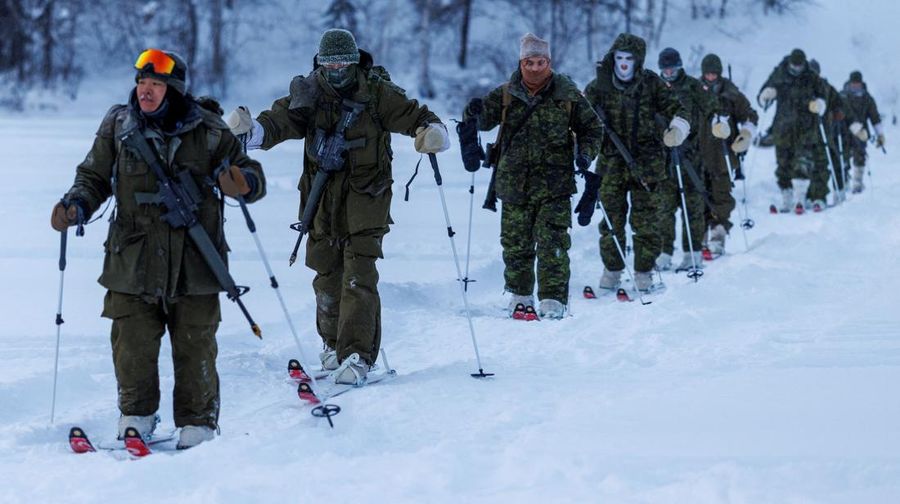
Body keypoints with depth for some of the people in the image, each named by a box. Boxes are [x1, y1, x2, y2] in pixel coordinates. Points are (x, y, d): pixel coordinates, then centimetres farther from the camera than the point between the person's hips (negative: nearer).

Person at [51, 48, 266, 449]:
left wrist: (242, 183, -18)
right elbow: (94, 177, 13)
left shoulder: (208, 131, 0)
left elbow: (252, 176, 6)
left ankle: (198, 425, 16)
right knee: (133, 345, 0)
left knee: (195, 347, 3)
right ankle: (136, 417, 19)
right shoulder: (118, 126, 3)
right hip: (132, 261, 1)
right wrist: (75, 206, -7)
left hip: (194, 263, -1)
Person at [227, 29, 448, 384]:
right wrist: (251, 129, -32)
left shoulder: (376, 93, -6)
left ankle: (357, 355, -13)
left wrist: (433, 132, -30)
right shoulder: (309, 94, 0)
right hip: (322, 192, 3)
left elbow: (415, 116, -7)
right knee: (326, 275, 10)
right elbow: (279, 121, -11)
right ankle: (334, 343, 30)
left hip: (365, 193, -3)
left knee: (359, 275, -12)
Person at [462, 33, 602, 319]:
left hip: (554, 187, -2)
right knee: (515, 245, 8)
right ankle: (520, 297, 22)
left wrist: (586, 154, -8)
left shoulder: (568, 95, 1)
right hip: (514, 186, 2)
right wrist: (475, 112, -24)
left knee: (552, 245, -7)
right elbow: (484, 120, -1)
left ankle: (553, 300, -3)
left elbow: (590, 128, 10)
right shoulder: (506, 95, 4)